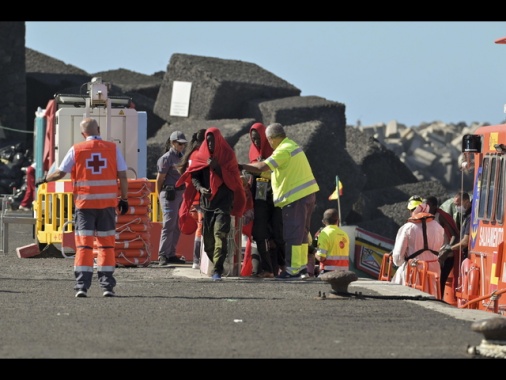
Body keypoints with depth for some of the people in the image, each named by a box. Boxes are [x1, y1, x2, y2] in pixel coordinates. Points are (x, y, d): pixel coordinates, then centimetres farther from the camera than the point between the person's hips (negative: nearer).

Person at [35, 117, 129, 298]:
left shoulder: (76, 150, -1)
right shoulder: (112, 148, 2)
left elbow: (60, 173, 4)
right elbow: (123, 176, 1)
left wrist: (44, 180, 22)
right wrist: (124, 199, 10)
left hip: (84, 203, -1)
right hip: (108, 203, 1)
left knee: (84, 245, 2)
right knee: (106, 244, 8)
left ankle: (82, 285, -5)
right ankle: (107, 286, 7)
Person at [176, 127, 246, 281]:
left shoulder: (228, 155, 0)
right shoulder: (201, 155, 7)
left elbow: (232, 179, -3)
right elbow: (194, 176, 4)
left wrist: (217, 167, -16)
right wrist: (200, 188, -16)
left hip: (223, 201, -4)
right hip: (206, 201, 4)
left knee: (220, 235, -17)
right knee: (207, 238, 3)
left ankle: (217, 270, -23)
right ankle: (216, 267, 18)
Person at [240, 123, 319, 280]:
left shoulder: (283, 150, -16)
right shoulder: (293, 146, 17)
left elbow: (261, 167, -21)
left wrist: (241, 166, -10)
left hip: (295, 197, -10)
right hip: (307, 194, 10)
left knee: (292, 233, -6)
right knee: (301, 232, 16)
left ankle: (293, 269, -6)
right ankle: (302, 266, 22)